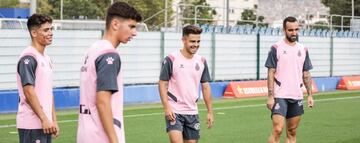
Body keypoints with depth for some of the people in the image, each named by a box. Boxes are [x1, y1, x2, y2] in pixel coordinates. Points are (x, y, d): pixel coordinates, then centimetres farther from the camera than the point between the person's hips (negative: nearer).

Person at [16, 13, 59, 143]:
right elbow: (29, 91, -17)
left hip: (45, 124, 9)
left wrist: (54, 120, 15)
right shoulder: (28, 58, -11)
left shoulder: (46, 58, 17)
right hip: (31, 124, -9)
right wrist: (44, 119, -19)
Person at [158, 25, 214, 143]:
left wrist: (210, 112, 8)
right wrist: (166, 107, -15)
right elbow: (162, 84, -6)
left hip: (192, 112, 5)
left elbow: (205, 86, 12)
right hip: (174, 111, -5)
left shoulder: (201, 61, 7)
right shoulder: (171, 59, -7)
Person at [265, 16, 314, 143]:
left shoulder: (303, 50, 11)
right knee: (277, 130, -14)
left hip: (297, 97, 5)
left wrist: (310, 95, 6)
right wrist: (270, 96, -12)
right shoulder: (276, 48, -4)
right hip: (280, 96, -5)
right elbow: (271, 74, -6)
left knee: (292, 133, 7)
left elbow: (306, 74, 14)